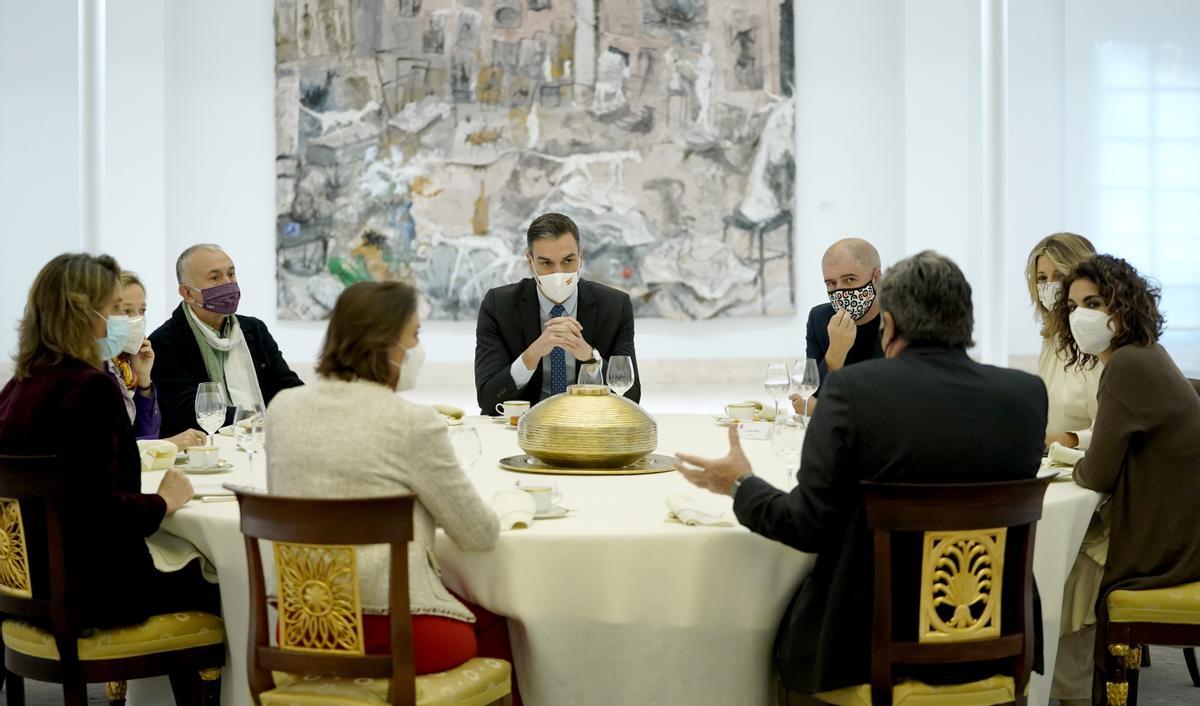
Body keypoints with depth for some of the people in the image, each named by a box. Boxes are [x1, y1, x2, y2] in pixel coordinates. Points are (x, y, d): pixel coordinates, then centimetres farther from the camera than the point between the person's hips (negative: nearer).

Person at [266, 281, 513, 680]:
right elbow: (479, 536, -7)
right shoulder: (414, 423, -15)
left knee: (476, 609, 30)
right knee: (495, 623, 26)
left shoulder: (283, 407, 2)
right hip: (390, 633, -6)